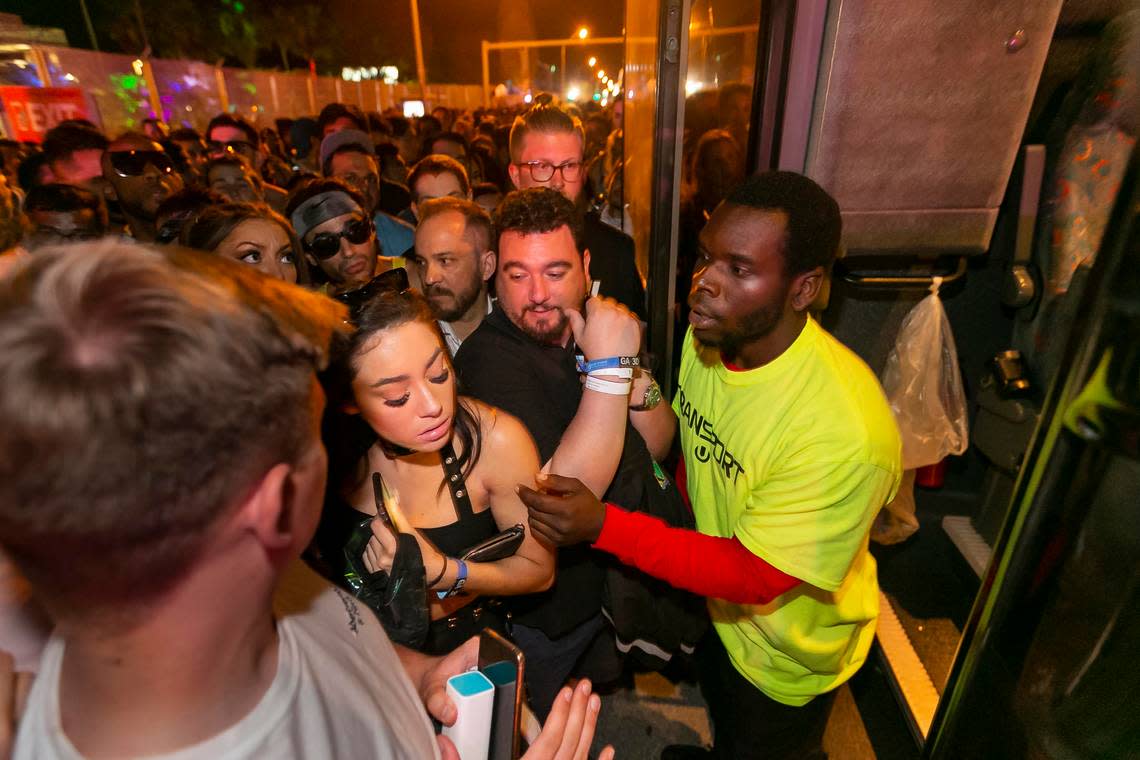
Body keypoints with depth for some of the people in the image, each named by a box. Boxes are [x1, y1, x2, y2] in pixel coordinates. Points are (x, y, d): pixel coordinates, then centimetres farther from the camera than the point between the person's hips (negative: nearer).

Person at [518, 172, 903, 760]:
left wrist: (603, 525, -38)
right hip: (717, 605, 7)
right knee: (720, 708, 36)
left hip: (788, 651, -6)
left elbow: (753, 576, -32)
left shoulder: (846, 429, -39)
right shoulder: (708, 335, -18)